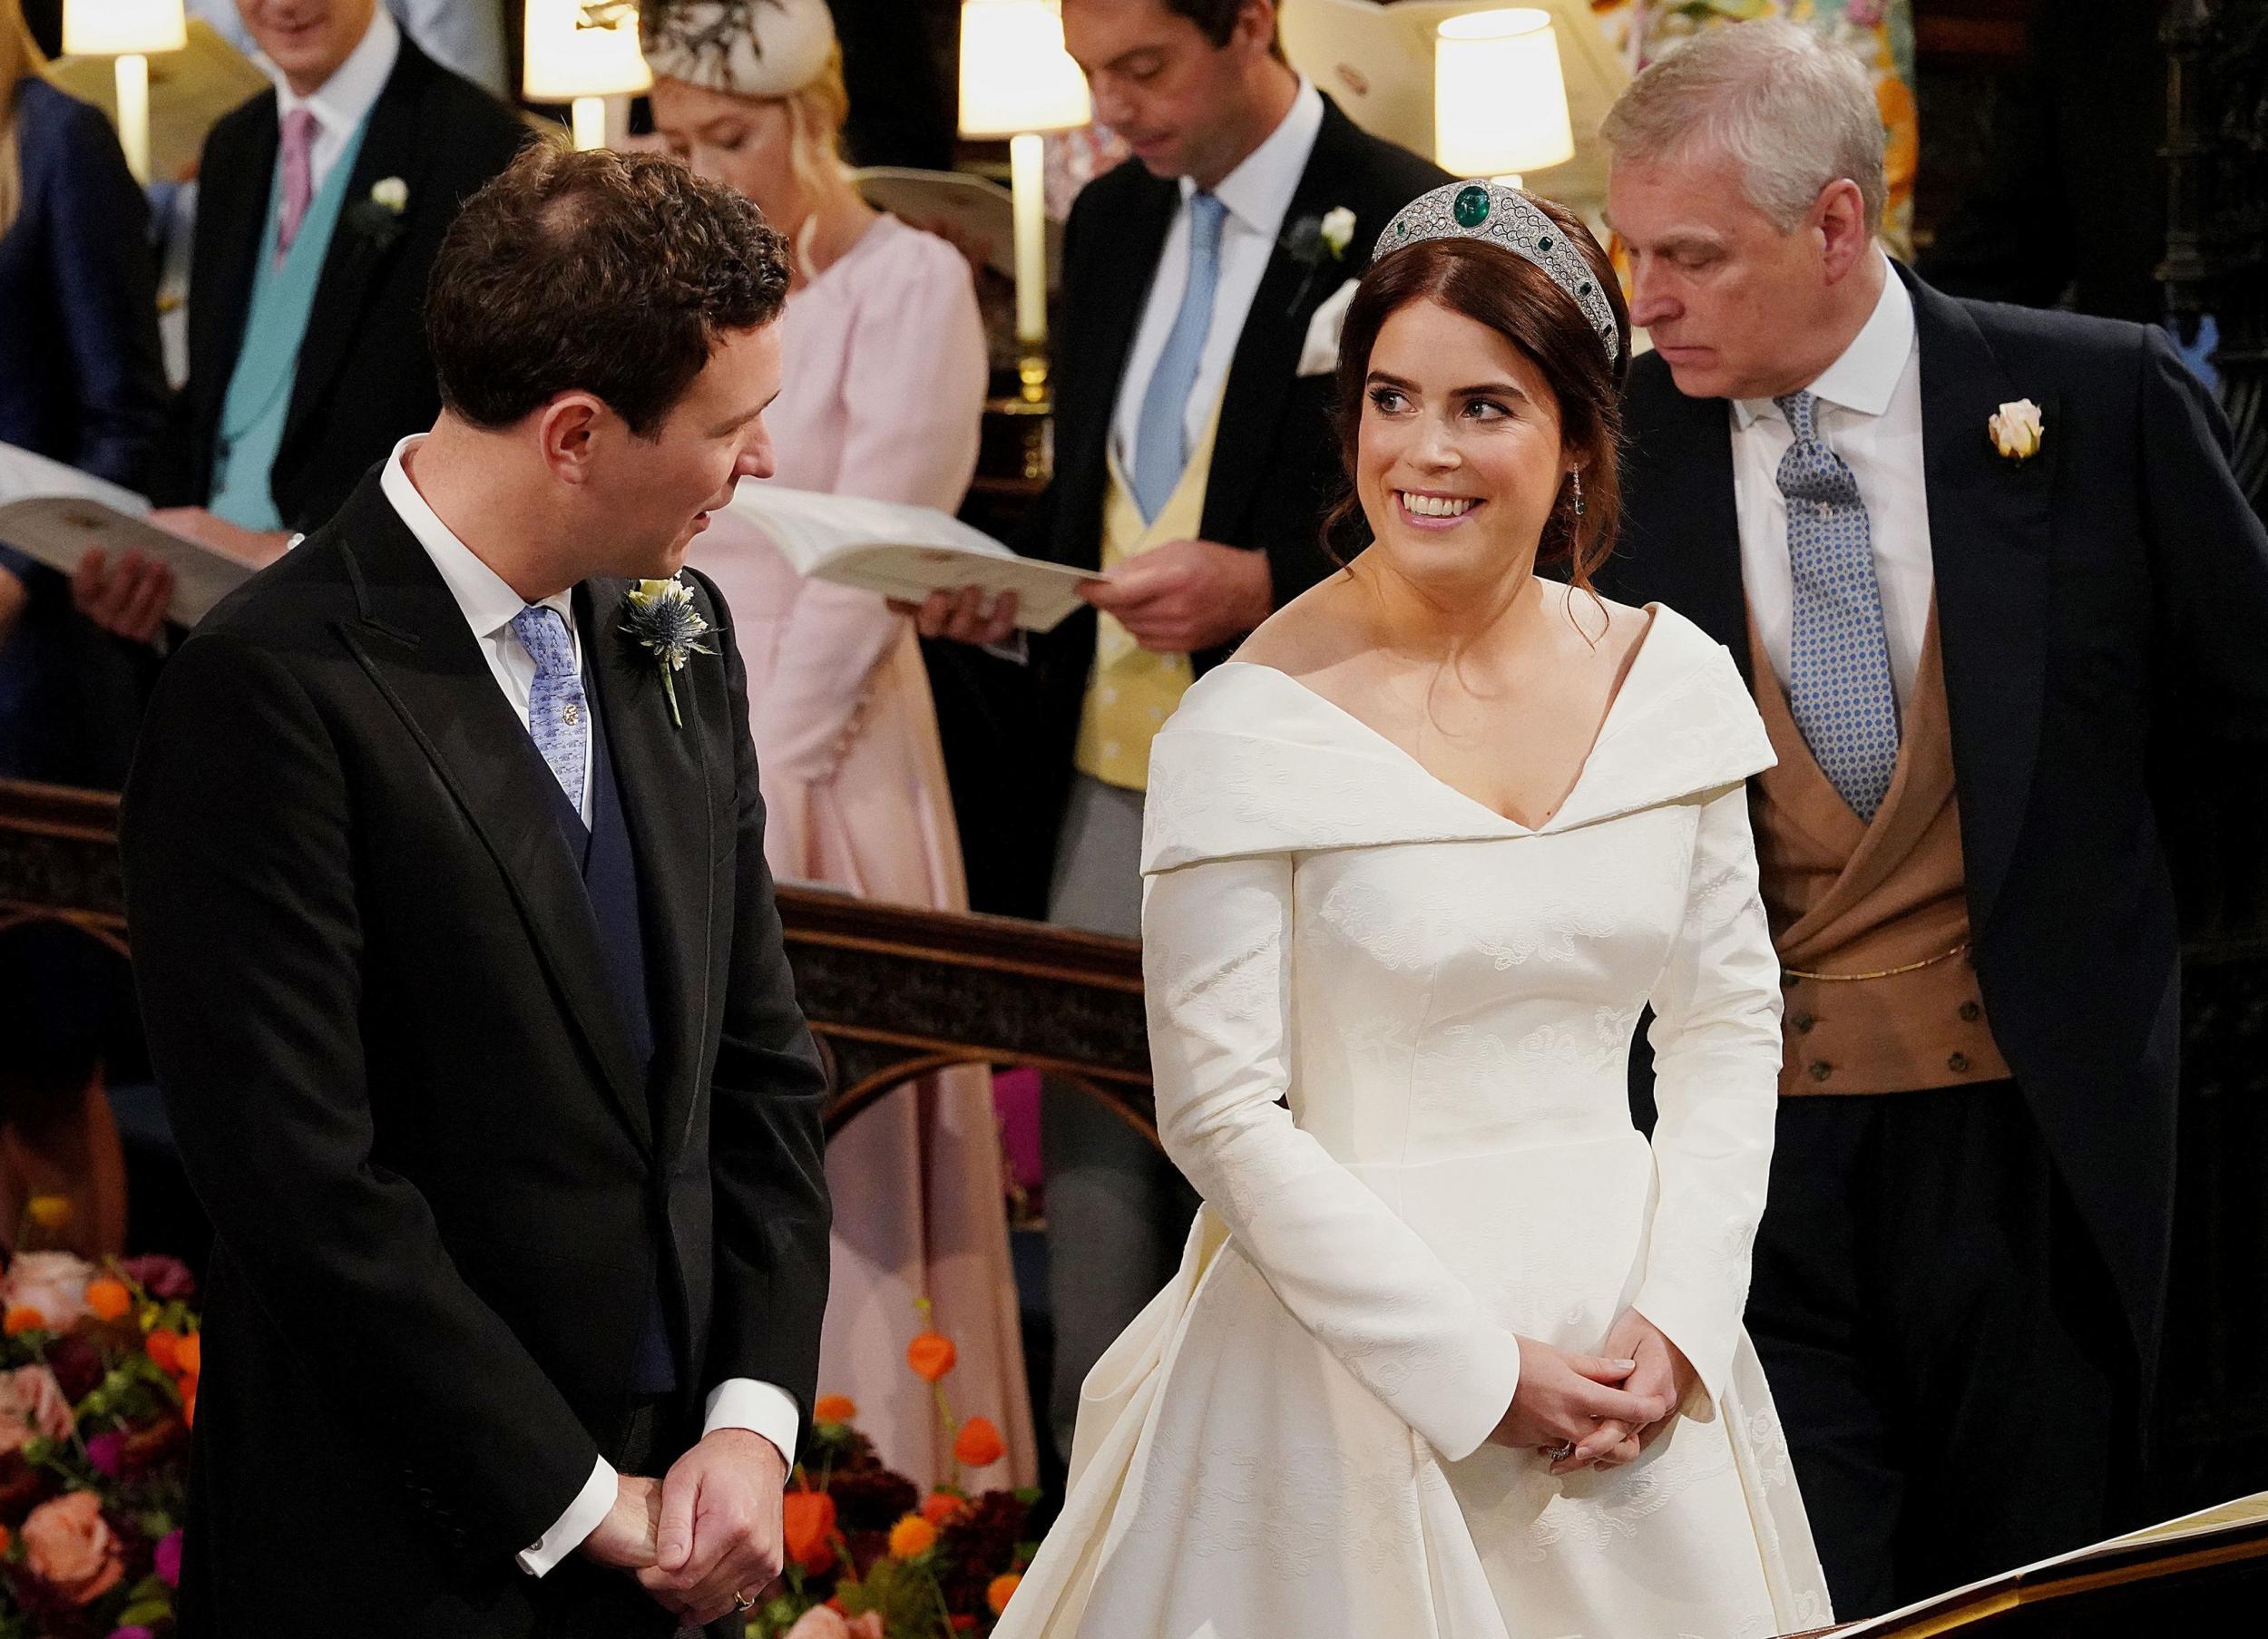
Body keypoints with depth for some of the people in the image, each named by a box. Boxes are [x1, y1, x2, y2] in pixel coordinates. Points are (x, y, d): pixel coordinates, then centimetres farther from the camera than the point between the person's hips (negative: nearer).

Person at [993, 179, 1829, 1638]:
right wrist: (1476, 1371, -14)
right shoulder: (1251, 729, -12)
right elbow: (1222, 1113, -12)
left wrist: (1676, 1320, -6)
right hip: (1357, 1342, -4)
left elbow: (1731, 1021, 7)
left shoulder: (1670, 679, 1)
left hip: (1633, 1330, 4)